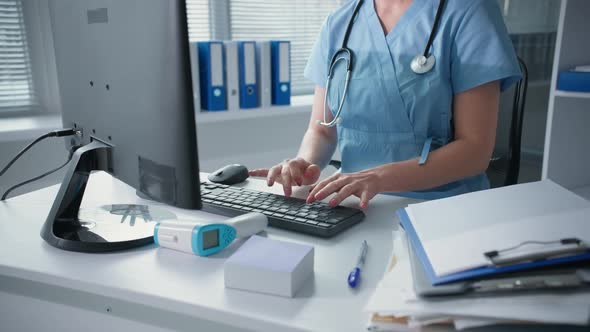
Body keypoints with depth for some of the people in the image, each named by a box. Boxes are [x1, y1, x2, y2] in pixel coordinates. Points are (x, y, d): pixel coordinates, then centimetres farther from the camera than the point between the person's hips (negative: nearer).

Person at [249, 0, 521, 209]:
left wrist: (380, 177, -24)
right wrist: (306, 163, -12)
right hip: (356, 207, 4)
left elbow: (476, 148, -11)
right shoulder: (338, 24, 7)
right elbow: (321, 130, 10)